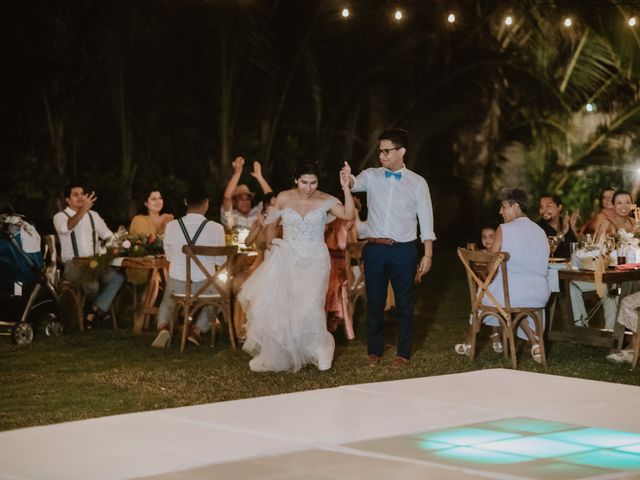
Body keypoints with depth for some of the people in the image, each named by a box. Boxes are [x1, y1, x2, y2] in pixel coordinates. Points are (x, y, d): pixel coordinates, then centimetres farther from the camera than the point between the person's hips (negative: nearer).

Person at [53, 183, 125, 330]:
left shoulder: (93, 215, 19)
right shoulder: (60, 217, 1)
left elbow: (107, 235, 20)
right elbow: (67, 227, -24)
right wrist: (83, 209, -40)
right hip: (73, 265, -5)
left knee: (118, 277, -25)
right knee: (92, 283, -35)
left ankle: (92, 314, -24)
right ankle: (98, 310, 0)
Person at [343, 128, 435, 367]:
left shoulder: (417, 183, 0)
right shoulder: (372, 176, 2)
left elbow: (426, 221, 1)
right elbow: (356, 184, -20)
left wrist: (428, 255, -3)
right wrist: (348, 179, -44)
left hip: (404, 250, -1)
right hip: (375, 248, 1)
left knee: (404, 303, 7)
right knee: (374, 302, 9)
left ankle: (403, 352, 19)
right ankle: (374, 351, 21)